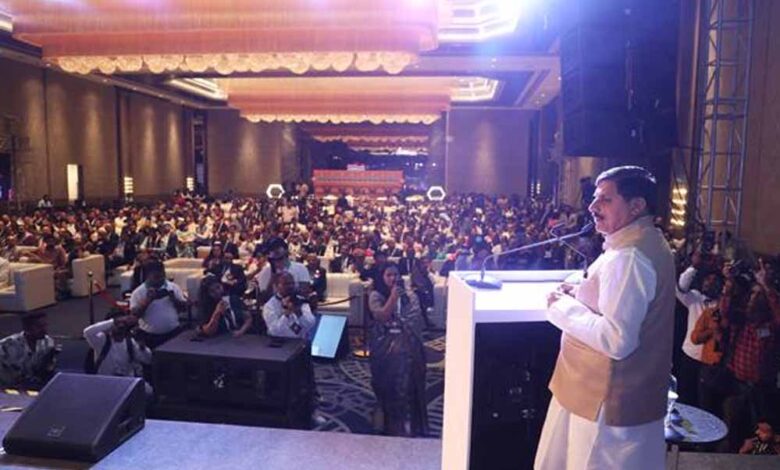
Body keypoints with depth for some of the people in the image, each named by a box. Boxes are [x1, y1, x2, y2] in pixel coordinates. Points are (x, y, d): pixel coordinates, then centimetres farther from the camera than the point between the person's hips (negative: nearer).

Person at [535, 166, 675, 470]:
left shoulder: (629, 257, -24)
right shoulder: (649, 243, 9)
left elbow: (617, 339, -30)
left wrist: (564, 307, -19)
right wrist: (580, 295, 6)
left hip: (609, 403, -10)